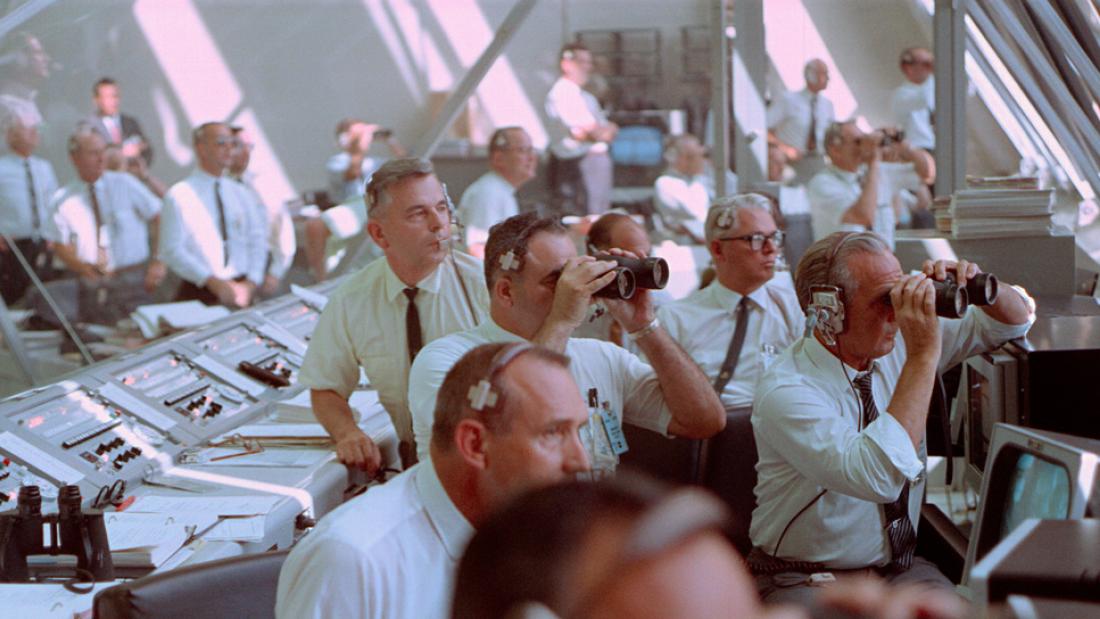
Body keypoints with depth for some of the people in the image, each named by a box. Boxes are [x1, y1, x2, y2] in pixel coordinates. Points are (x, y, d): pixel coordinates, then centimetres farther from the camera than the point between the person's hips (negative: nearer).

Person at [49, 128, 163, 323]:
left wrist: (158, 261, -6)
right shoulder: (63, 200, 5)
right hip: (92, 287, 1)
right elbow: (61, 246, 7)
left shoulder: (125, 184, 2)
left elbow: (159, 217, 3)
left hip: (133, 282, -1)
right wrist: (84, 267, -12)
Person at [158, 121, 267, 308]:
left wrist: (250, 284, -9)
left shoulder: (239, 193, 11)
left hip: (241, 292, 4)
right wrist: (213, 283, -20)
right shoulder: (179, 196, -4)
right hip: (199, 295, -4)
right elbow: (173, 251, -11)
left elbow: (257, 240, 7)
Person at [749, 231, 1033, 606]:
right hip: (805, 583, -5)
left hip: (901, 570, 6)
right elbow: (879, 478, -36)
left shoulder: (895, 345, -2)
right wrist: (923, 355, -34)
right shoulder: (785, 392, -21)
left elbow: (1016, 319, 12)